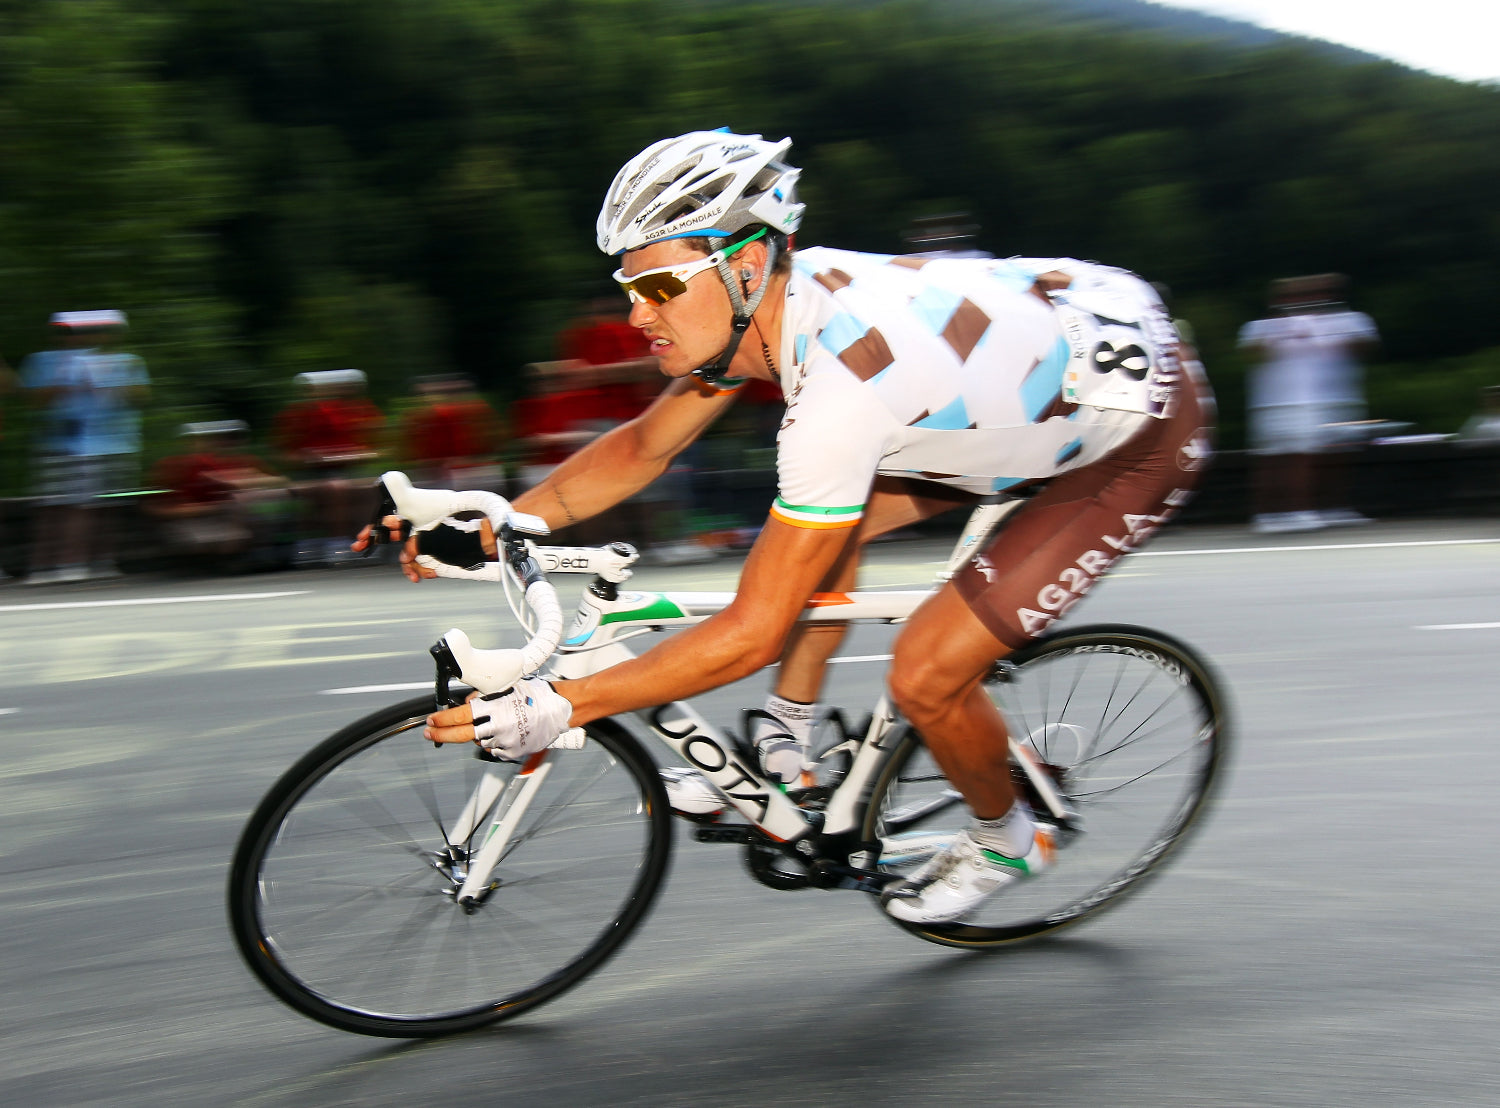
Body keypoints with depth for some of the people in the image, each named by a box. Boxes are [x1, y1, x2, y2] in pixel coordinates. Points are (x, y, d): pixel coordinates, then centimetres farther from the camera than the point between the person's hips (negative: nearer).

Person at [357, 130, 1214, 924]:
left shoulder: (840, 377, -37)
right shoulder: (769, 302, -11)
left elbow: (754, 632, -34)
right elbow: (643, 444, 2)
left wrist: (553, 710, -32)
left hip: (1138, 440, -8)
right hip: (1051, 375, 9)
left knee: (925, 676, -11)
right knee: (823, 520, 2)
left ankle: (1007, 842, 20)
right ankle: (786, 763, 17)